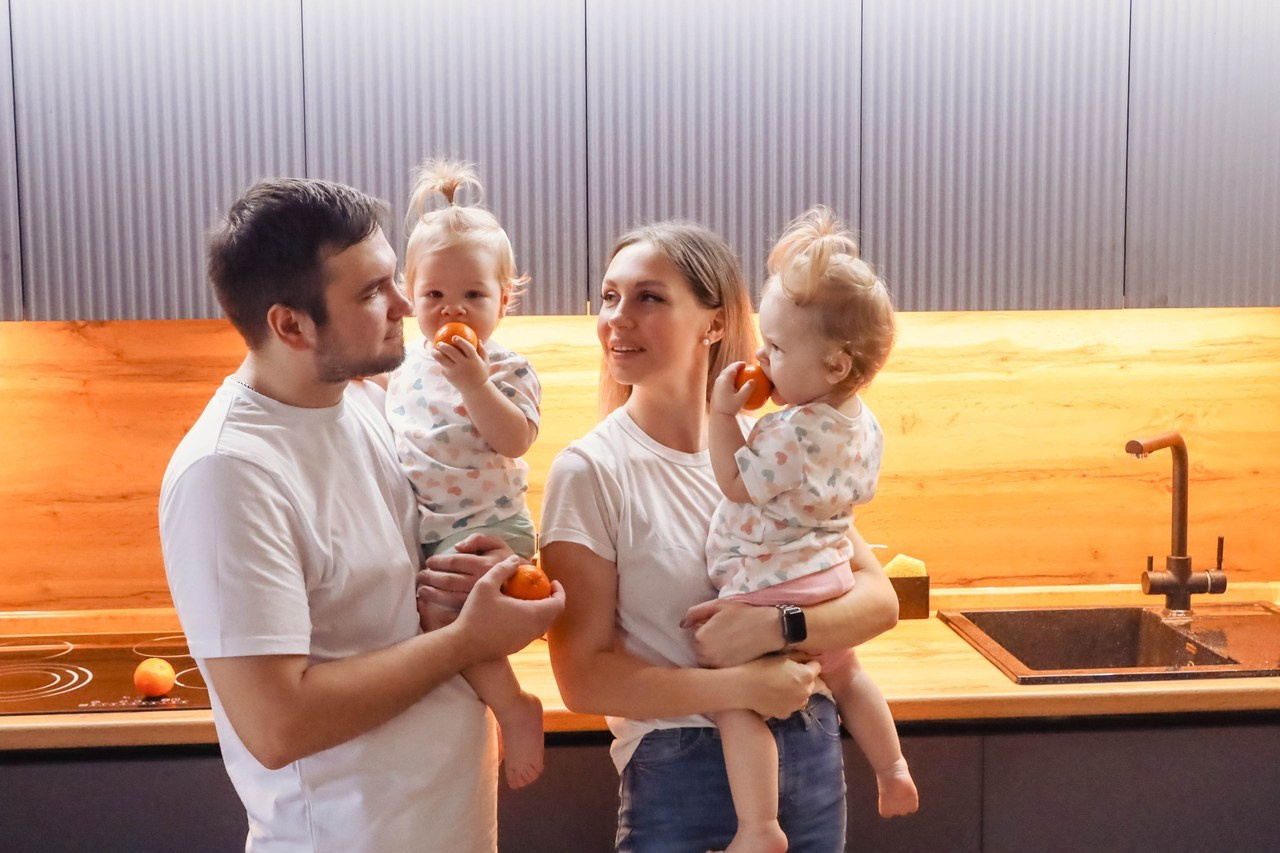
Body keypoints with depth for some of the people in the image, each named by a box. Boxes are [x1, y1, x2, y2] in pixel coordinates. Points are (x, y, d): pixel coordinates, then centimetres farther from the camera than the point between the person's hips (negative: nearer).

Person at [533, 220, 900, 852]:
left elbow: (879, 599, -2)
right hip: (680, 773, -3)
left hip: (810, 754, 4)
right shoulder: (589, 470, -11)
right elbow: (583, 676, -13)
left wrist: (778, 625, -20)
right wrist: (743, 687, -19)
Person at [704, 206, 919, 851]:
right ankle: (893, 770, 44)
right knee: (845, 676, 31)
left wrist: (722, 415, -14)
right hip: (830, 580, 10)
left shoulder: (793, 434, -26)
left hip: (771, 593, -10)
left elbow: (736, 484, -19)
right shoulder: (860, 422, 3)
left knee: (736, 702, -7)